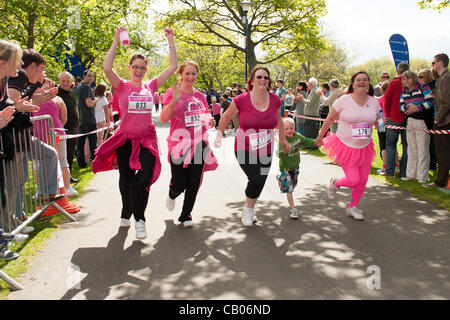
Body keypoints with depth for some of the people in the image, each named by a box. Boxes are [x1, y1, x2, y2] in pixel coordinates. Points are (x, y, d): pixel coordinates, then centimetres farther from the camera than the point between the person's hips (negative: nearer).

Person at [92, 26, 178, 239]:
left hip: (147, 139, 1)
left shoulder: (150, 86, 6)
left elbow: (172, 66, 4)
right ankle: (126, 214, 34)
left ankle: (139, 219, 3)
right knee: (126, 180, 12)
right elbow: (107, 68, -19)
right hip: (125, 139, 0)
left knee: (143, 180, -11)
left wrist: (170, 41, 2)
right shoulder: (122, 86, -1)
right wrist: (116, 41, -19)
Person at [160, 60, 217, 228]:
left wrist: (210, 122, 0)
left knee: (194, 184, 5)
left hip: (199, 144, 4)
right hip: (179, 144, -4)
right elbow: (164, 119, -13)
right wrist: (174, 100, -27)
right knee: (180, 183, -6)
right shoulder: (172, 92, -3)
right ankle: (172, 195, 31)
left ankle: (186, 215, 23)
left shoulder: (199, 95, 11)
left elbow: (206, 116, 23)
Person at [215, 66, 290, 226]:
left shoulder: (275, 100, -2)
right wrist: (219, 135, -6)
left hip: (265, 152, 4)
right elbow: (226, 117, 3)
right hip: (244, 150, -4)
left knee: (260, 184, 9)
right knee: (257, 179, -20)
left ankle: (248, 209, 40)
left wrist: (283, 140, 20)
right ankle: (249, 209, 10)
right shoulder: (242, 100, -13)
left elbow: (278, 119, 17)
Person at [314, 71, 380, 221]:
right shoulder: (343, 100, -11)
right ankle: (335, 184, 25)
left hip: (364, 147, 5)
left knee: (363, 180, 7)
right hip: (346, 146, -4)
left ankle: (352, 207, 29)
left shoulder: (374, 102, 0)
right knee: (354, 181, -9)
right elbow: (329, 120, -2)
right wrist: (320, 138, 4)